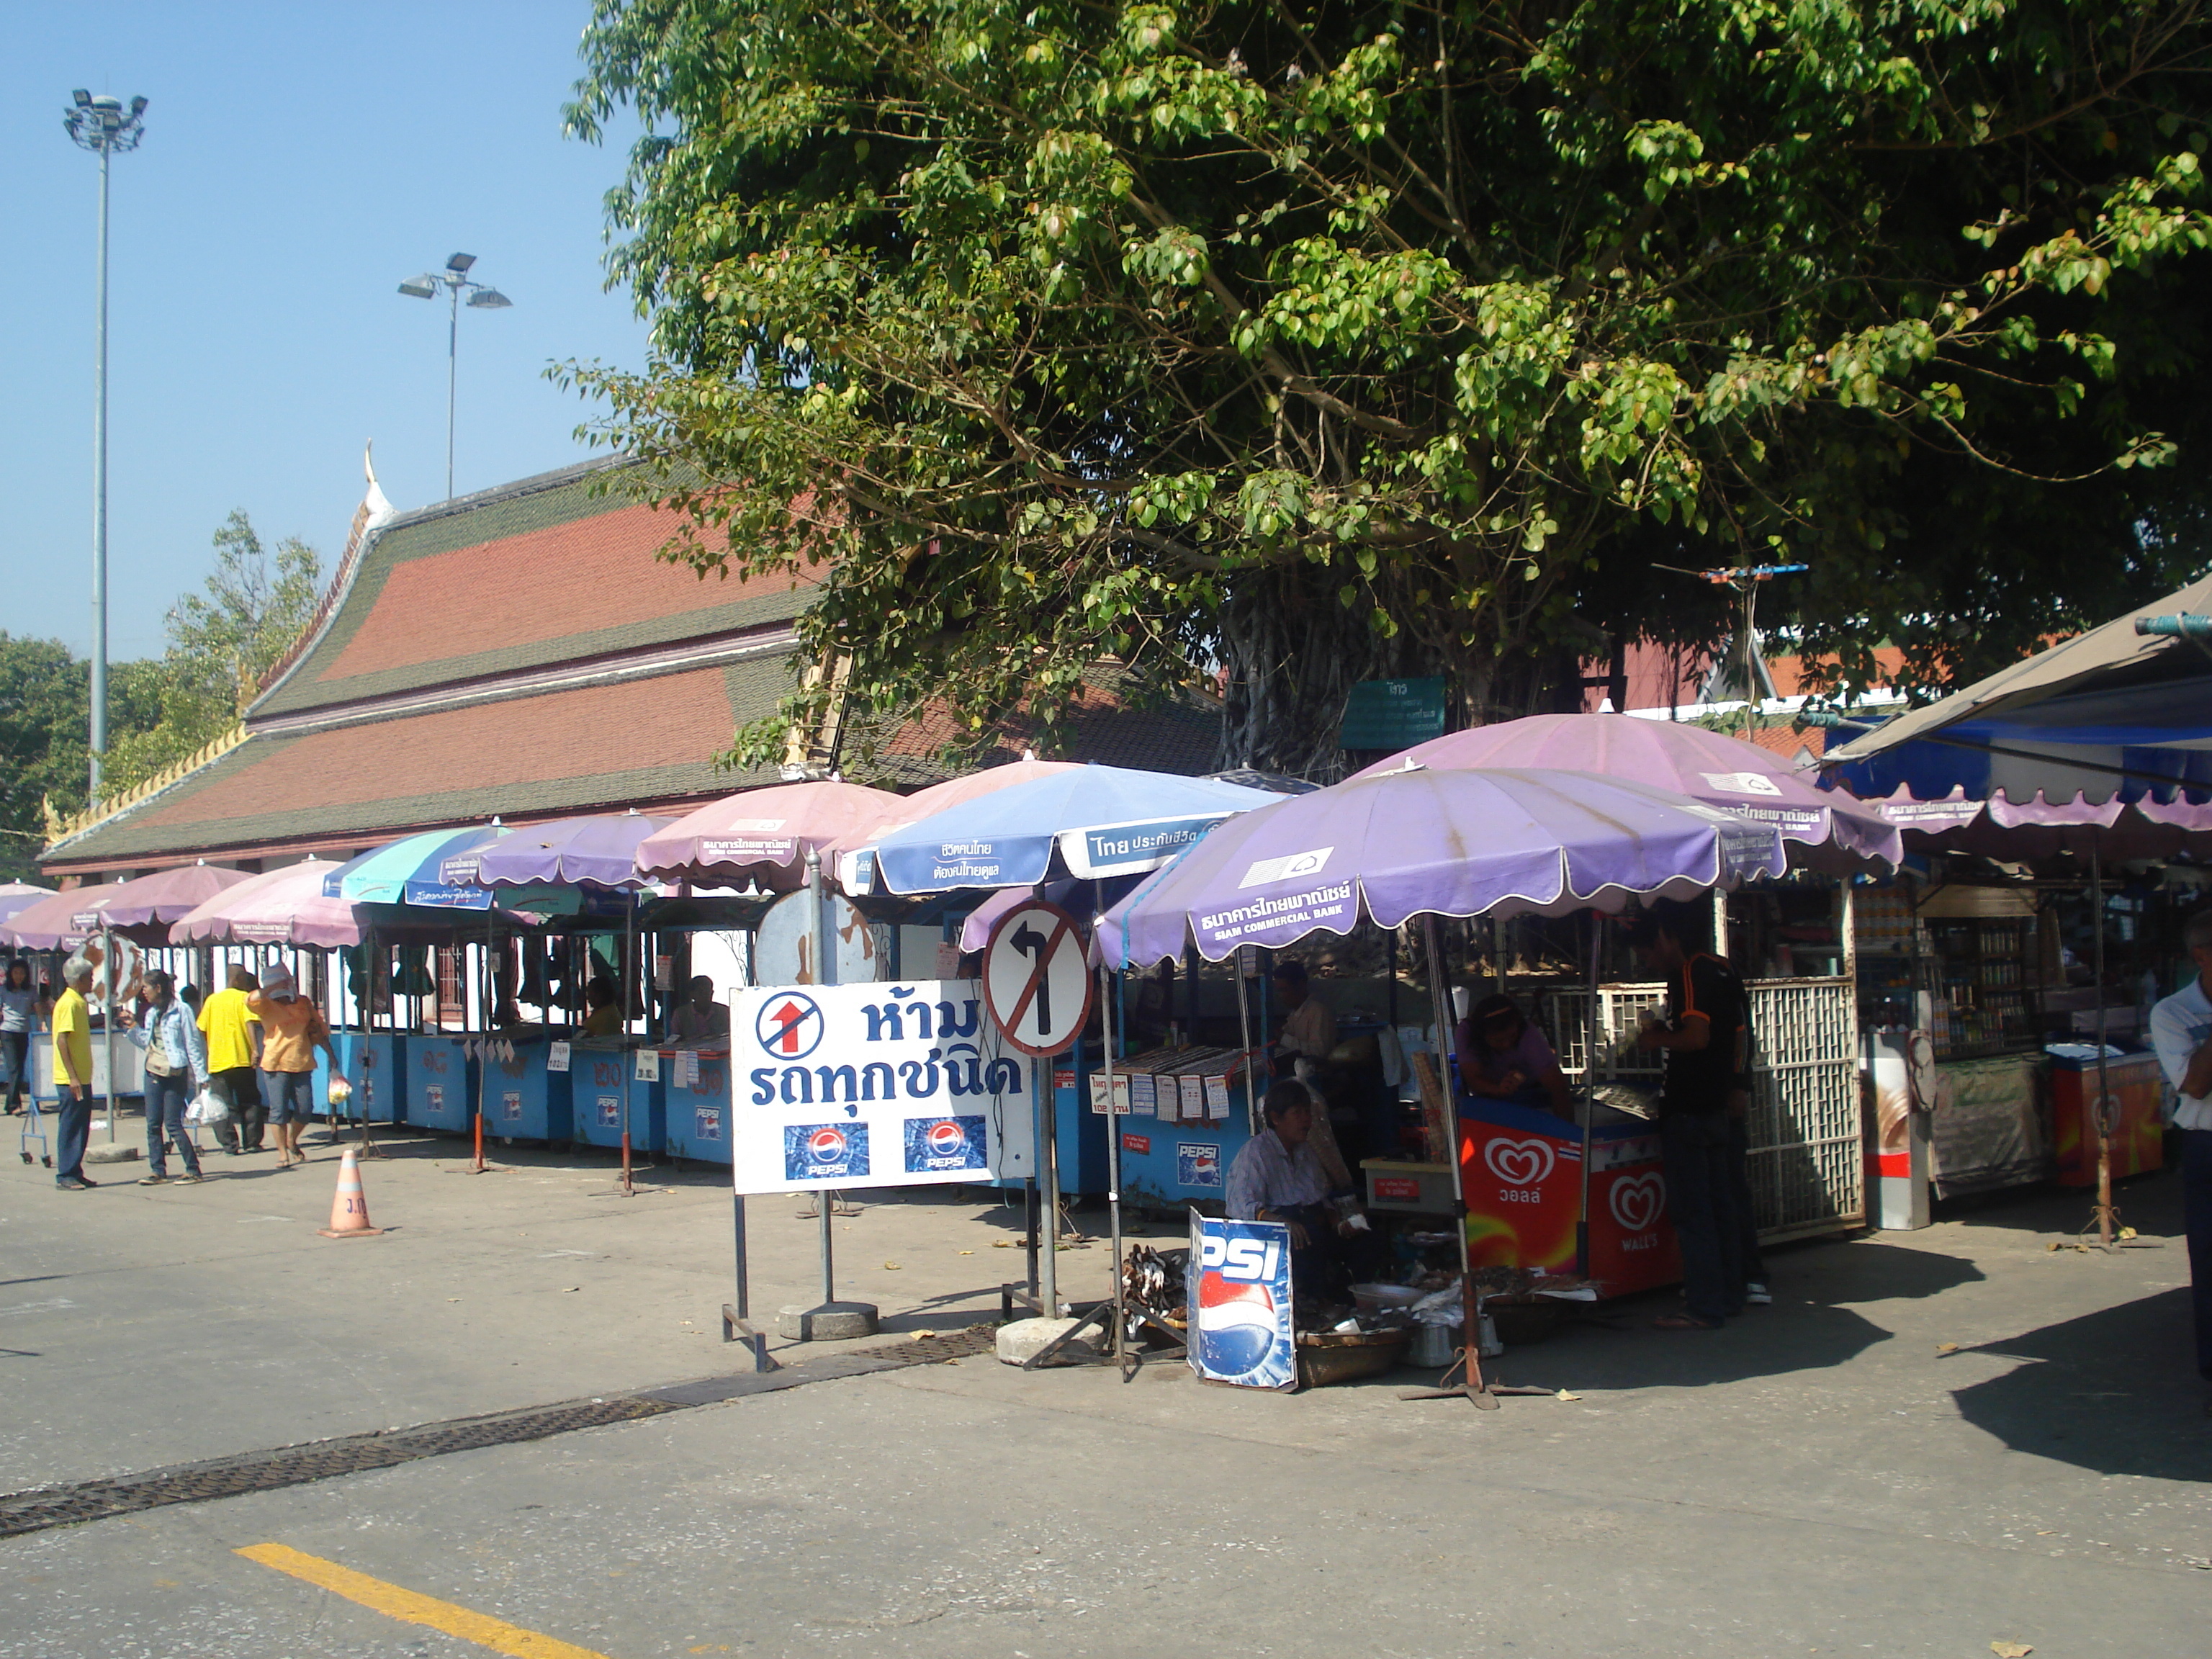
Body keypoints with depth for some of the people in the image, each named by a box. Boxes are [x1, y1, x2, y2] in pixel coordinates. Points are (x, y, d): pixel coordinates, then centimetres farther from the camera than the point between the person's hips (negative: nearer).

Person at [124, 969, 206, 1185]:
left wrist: (200, 1076, -11)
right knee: (153, 1124, 5)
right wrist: (134, 1026, 9)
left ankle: (193, 1169, 0)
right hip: (153, 1073, 7)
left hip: (175, 1074, -7)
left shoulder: (181, 1011, -8)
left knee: (173, 1123, -8)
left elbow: (193, 1045, -9)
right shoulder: (151, 1014, 13)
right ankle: (157, 1171, 10)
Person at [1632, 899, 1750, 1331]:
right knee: (1719, 1202, 15)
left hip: (1686, 1110, -10)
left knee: (1690, 1210, -5)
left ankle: (1705, 1307, -3)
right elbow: (1735, 1037, 18)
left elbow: (1697, 1036, -26)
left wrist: (1657, 1039, -9)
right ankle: (1729, 1294, 22)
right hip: (1717, 1107, 10)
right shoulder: (1722, 971, 14)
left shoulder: (1689, 974, -15)